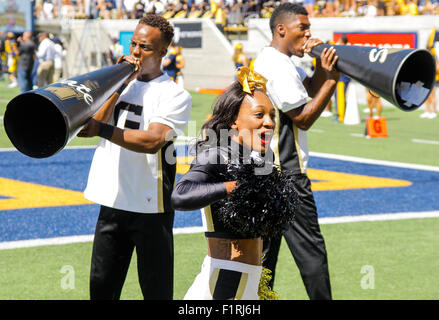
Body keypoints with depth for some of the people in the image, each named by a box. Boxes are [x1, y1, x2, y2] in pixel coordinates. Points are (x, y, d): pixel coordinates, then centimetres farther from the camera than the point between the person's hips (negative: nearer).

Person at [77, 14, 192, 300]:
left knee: (156, 290, 2)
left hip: (151, 207, -5)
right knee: (101, 287, 9)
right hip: (112, 201, 5)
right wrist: (120, 84, -5)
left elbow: (152, 140, -23)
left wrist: (101, 129, -30)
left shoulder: (175, 95, -6)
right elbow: (88, 126, -1)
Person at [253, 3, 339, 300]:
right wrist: (332, 79, -16)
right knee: (311, 250, -6)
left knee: (264, 250, 12)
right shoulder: (279, 66, -16)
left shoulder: (267, 59, 17)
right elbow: (303, 118, -17)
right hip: (286, 173, -11)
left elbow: (311, 89, 23)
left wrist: (321, 66, 5)